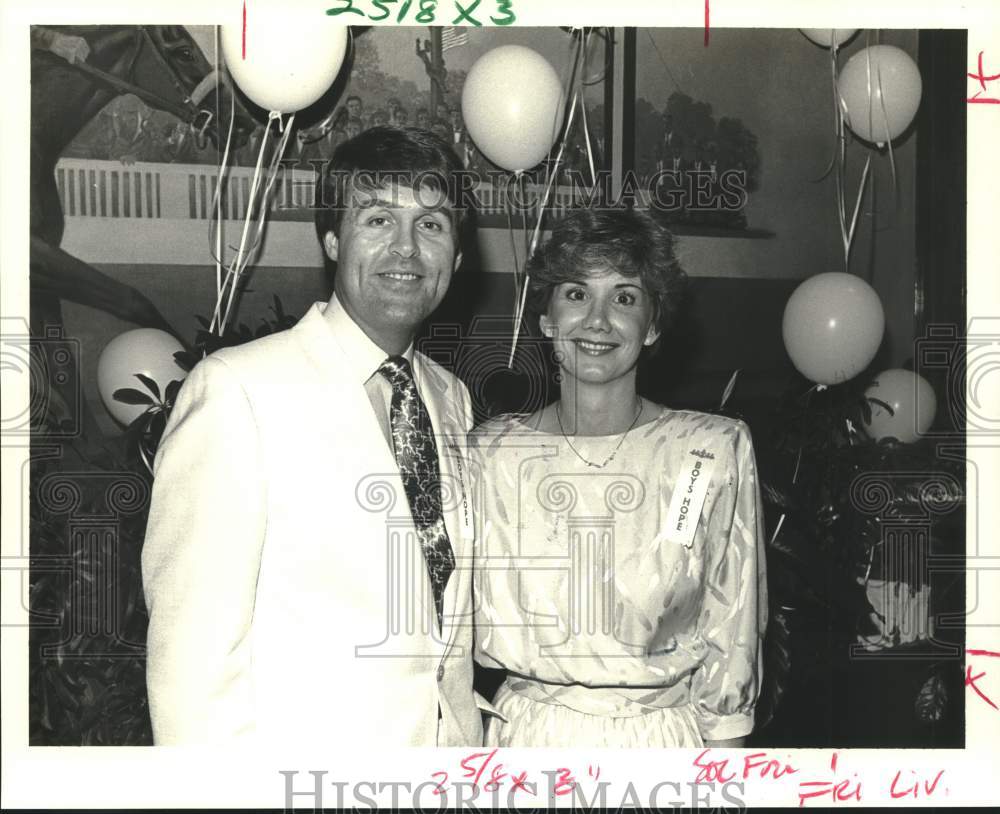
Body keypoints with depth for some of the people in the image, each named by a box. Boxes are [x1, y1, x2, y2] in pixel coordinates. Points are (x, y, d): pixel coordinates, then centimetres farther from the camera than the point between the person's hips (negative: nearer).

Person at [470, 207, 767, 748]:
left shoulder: (716, 450, -8)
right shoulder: (490, 451, -5)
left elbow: (731, 639, -3)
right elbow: (484, 629, -2)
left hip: (665, 743, 0)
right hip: (526, 739, 1)